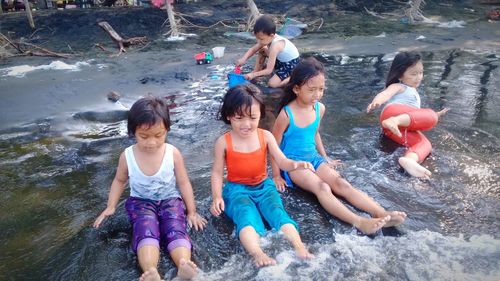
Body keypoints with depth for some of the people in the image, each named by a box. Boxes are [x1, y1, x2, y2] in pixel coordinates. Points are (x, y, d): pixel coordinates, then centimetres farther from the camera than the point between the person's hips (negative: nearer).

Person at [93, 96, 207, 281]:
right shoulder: (127, 156, -10)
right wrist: (111, 206, 3)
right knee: (146, 231, -31)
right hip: (141, 202, 0)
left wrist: (191, 211, -2)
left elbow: (183, 182, -3)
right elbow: (120, 181, 10)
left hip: (170, 200, 0)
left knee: (176, 230, -30)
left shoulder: (173, 153, -13)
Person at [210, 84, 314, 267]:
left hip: (264, 186, 3)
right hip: (237, 189, -2)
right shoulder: (223, 142, -9)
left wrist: (295, 165, -32)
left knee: (278, 212, -25)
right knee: (247, 217, -32)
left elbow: (281, 161, -8)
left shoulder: (265, 136, -4)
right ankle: (258, 254, -52)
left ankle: (299, 247, -37)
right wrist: (217, 197, -17)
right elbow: (217, 172, -2)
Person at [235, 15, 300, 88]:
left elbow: (269, 71, -31)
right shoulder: (269, 38, -10)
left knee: (272, 84, -21)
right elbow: (252, 49, -2)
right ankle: (256, 71, 14)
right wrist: (243, 59, -18)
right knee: (262, 50, 3)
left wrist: (253, 75, -31)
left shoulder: (275, 46, -34)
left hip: (291, 64, -9)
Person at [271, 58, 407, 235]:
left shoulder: (319, 108, -1)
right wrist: (277, 176, -8)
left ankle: (383, 214, -29)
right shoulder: (286, 114, -20)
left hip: (314, 157, 6)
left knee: (342, 184, -17)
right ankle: (358, 222, -45)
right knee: (322, 188, -30)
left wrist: (325, 158, 25)